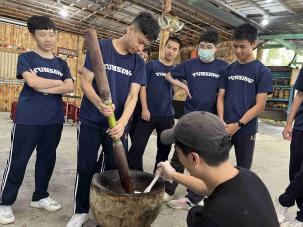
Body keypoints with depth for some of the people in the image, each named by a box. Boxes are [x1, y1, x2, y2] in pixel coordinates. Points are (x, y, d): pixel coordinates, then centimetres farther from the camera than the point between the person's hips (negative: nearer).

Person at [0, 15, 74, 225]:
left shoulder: (61, 63, 13)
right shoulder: (26, 58, 2)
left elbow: (70, 87, -2)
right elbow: (32, 81, -16)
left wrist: (44, 87, -12)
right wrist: (58, 82, -4)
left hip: (54, 120, 4)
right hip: (28, 119, -4)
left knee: (47, 159, 12)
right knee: (18, 161, 3)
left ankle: (40, 196, 30)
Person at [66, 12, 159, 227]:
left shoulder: (139, 63, 1)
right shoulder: (100, 47, -6)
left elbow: (133, 96, -7)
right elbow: (85, 81, -9)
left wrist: (122, 123, -24)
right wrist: (98, 103, -30)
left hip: (117, 124, 3)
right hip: (90, 121, -2)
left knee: (115, 168, 10)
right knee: (86, 168, 8)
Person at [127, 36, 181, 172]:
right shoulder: (152, 65, 1)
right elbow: (143, 86, -4)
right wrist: (144, 108, -12)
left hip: (167, 116, 4)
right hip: (149, 114, -3)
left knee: (164, 149, 14)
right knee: (137, 148, -4)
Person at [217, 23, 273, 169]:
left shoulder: (262, 71, -5)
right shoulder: (229, 69, 6)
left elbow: (260, 105, -10)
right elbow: (221, 97, 5)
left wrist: (238, 125, -15)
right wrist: (221, 121, -10)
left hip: (246, 130, -3)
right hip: (224, 127, 3)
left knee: (243, 168, 10)